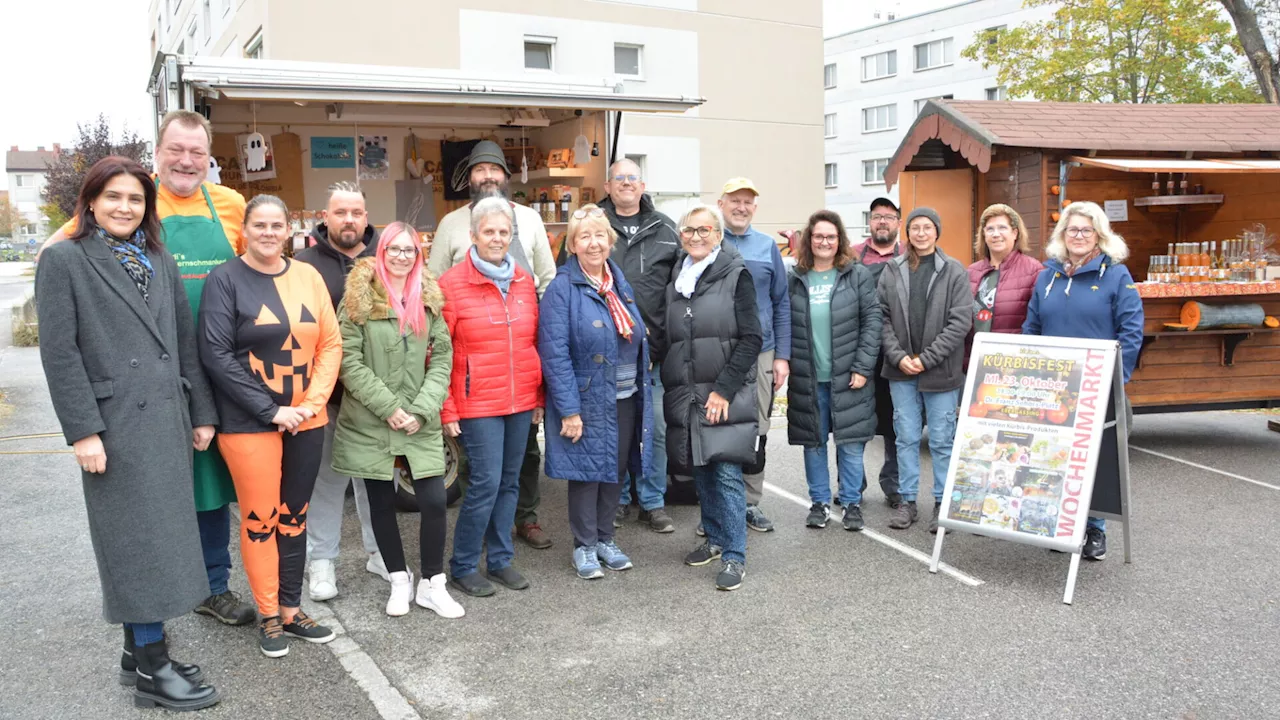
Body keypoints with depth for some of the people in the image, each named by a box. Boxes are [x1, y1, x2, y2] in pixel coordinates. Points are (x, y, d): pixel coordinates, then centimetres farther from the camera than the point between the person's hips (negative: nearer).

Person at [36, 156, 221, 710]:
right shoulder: (64, 261, -2)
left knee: (164, 537, 10)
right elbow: (59, 352, -8)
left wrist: (202, 413, 11)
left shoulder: (160, 261, 14)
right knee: (140, 542, -2)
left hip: (169, 420, 6)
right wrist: (83, 431, -14)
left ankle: (139, 649, 23)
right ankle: (152, 669, 8)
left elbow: (186, 343, 14)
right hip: (117, 424, -6)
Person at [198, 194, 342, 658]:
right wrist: (271, 410, -15)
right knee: (260, 519, 3)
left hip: (306, 420, 4)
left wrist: (312, 401, -7)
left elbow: (330, 343, 6)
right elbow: (216, 355, -11)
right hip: (249, 423, -4)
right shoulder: (225, 279, -6)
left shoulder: (307, 276, 5)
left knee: (294, 516, 12)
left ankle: (291, 610, 23)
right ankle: (269, 616, 17)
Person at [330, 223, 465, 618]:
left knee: (434, 501, -4)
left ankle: (432, 584, 14)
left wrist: (422, 410, -8)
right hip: (370, 422, -2)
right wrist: (388, 407, -13)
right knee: (382, 503, 8)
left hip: (420, 422, 2)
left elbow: (442, 358, 4)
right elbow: (349, 360, -9)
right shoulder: (360, 295, -3)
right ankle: (399, 580, 27)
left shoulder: (429, 297, 7)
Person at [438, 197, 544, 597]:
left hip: (521, 402, 5)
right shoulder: (452, 283, -6)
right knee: (486, 483, -6)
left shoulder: (524, 281, 9)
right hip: (478, 404, -5)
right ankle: (462, 567, 11)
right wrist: (447, 410, -9)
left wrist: (538, 398, 11)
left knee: (509, 482, 11)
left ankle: (501, 559, 25)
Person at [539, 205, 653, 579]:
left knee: (616, 471, 14)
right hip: (587, 401, -6)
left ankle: (605, 538, 30)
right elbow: (554, 353, -16)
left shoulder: (620, 283, 9)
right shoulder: (562, 289, -12)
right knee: (586, 471, 4)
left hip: (625, 399, 6)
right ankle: (584, 546, 21)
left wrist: (642, 391, 10)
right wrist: (568, 410, -19)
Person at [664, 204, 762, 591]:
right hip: (685, 395, 5)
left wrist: (724, 390, -14)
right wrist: (671, 385, 10)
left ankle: (735, 556, 1)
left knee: (727, 473, -7)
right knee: (701, 471, 13)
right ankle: (715, 539, 29)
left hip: (726, 395, -5)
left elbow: (751, 339, -9)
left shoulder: (736, 274, -4)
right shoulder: (676, 278, 13)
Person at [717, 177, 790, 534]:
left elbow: (781, 304, 9)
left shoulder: (768, 247, 8)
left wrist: (782, 355, 3)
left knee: (756, 431, 8)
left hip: (760, 352, 2)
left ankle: (751, 502, 21)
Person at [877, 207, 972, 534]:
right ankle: (907, 501, 18)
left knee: (942, 440, 4)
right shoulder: (892, 271, 6)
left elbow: (961, 320, -7)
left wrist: (927, 358, -12)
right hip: (901, 371, 2)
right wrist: (898, 356, -10)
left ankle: (942, 503, 16)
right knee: (906, 438, 8)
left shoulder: (954, 271, -1)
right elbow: (883, 317, 3)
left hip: (941, 372, -2)